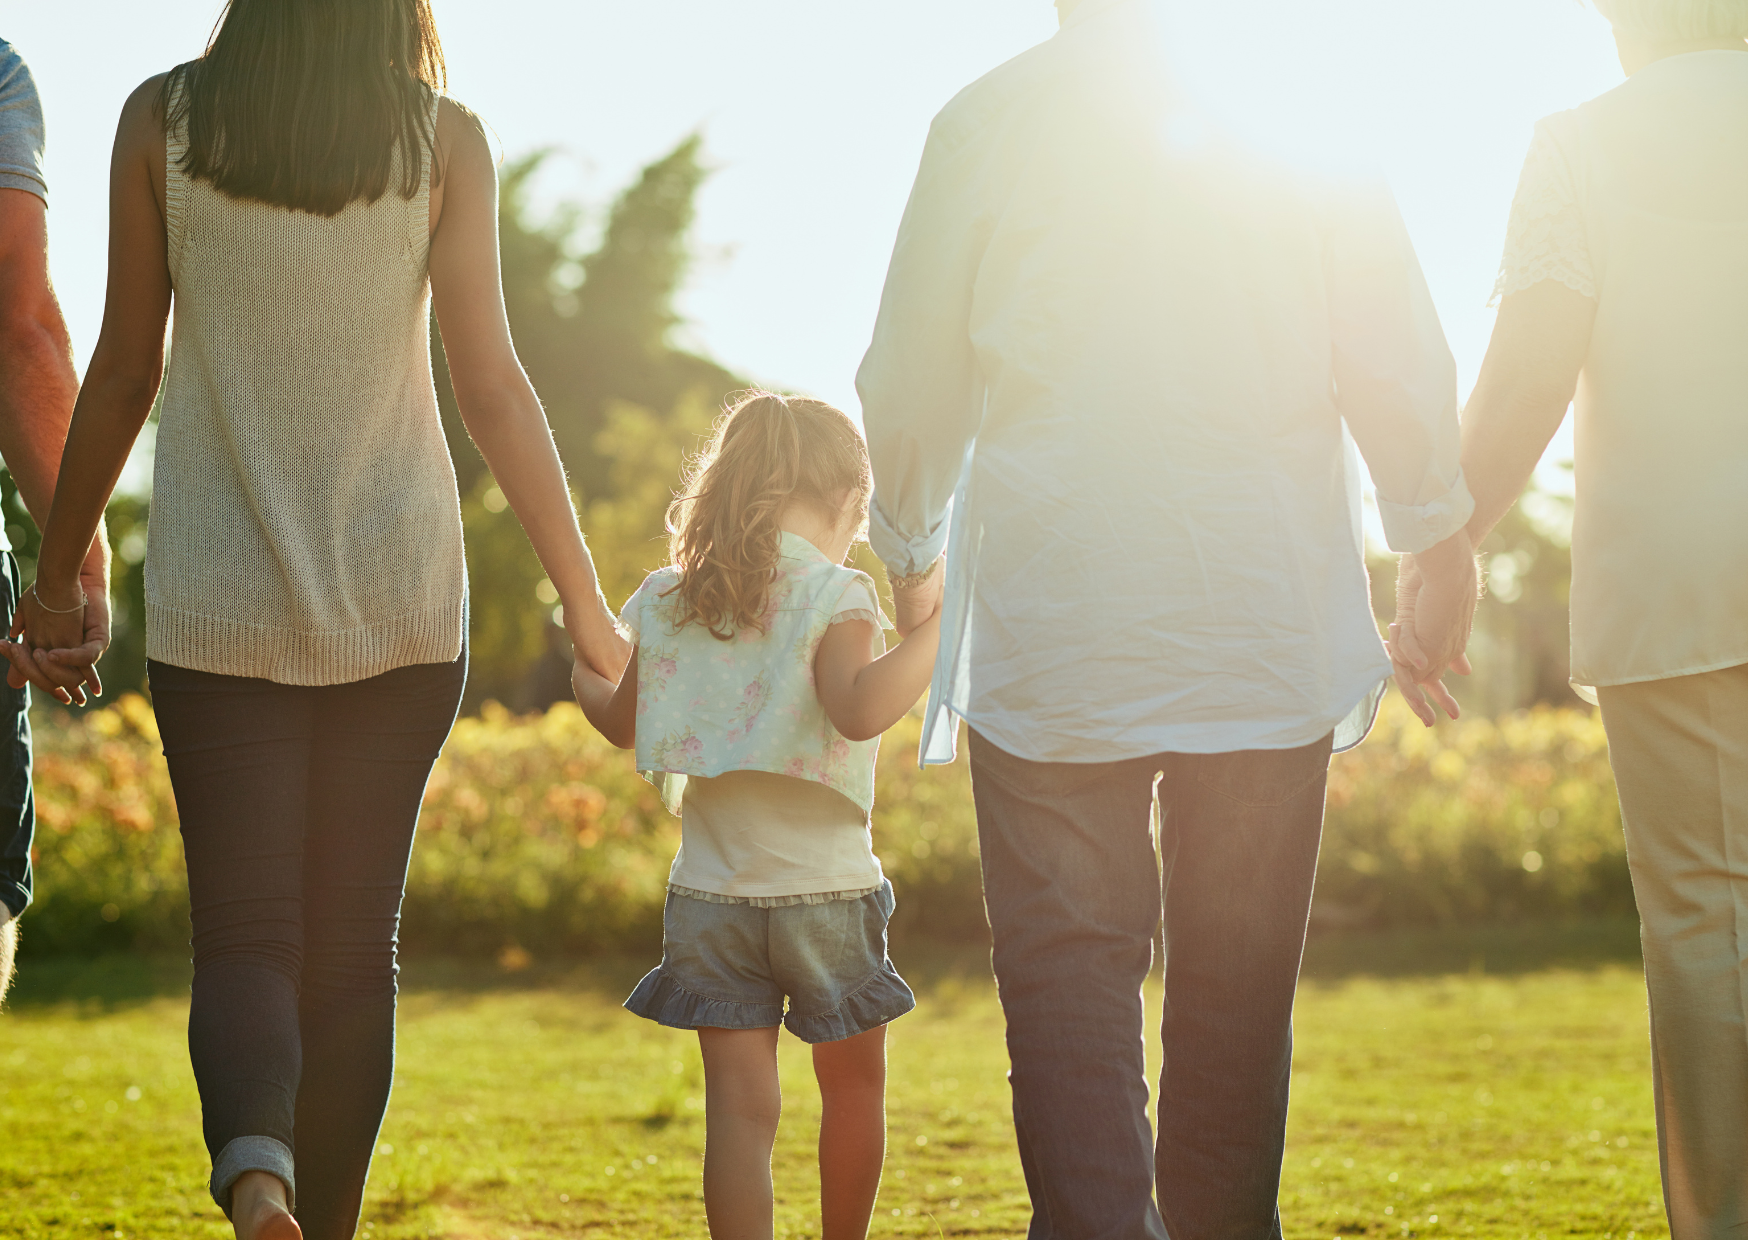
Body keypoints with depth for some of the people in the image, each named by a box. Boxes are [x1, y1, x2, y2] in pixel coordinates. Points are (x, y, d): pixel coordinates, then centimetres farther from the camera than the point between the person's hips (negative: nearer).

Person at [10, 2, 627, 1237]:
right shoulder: (444, 138, -3)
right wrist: (587, 604, -1)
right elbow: (491, 385, -7)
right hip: (400, 595, 0)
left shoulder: (164, 118, -1)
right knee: (353, 944, 11)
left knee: (247, 935, 1)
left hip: (218, 601, 0)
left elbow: (124, 370, 2)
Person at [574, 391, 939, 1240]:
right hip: (825, 888, -3)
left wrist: (584, 672, 37)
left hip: (709, 892, 3)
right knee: (853, 1084, 17)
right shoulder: (834, 595, -11)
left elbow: (625, 724, 17)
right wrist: (937, 628, -24)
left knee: (739, 1105, 2)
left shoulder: (668, 598, 5)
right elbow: (858, 709, -29)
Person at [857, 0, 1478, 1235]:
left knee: (1068, 976, -1)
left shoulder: (988, 121, -1)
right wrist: (1444, 553, 12)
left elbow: (910, 383, 7)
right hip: (1269, 619, 2)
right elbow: (1398, 358, 2)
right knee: (1239, 981, 12)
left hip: (1051, 616, -2)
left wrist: (910, 552, 24)